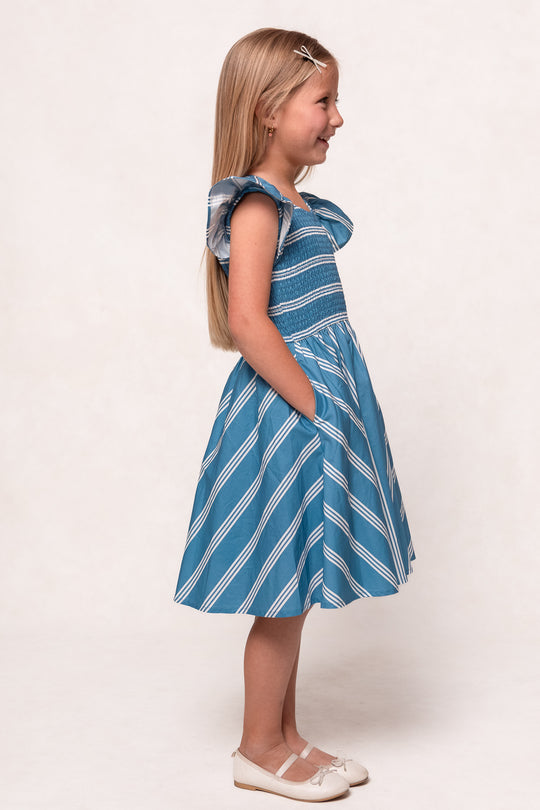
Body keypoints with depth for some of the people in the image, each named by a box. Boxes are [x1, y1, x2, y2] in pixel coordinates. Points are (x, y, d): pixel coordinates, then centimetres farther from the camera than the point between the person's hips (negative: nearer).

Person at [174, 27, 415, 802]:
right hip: (286, 408, -9)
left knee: (297, 589, 16)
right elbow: (248, 322, -24)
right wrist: (310, 403, -20)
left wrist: (332, 401, 13)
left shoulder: (298, 204, 13)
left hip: (318, 396, 9)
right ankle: (260, 750, 20)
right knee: (284, 591, 2)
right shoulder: (257, 206, -16)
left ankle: (284, 736, 30)